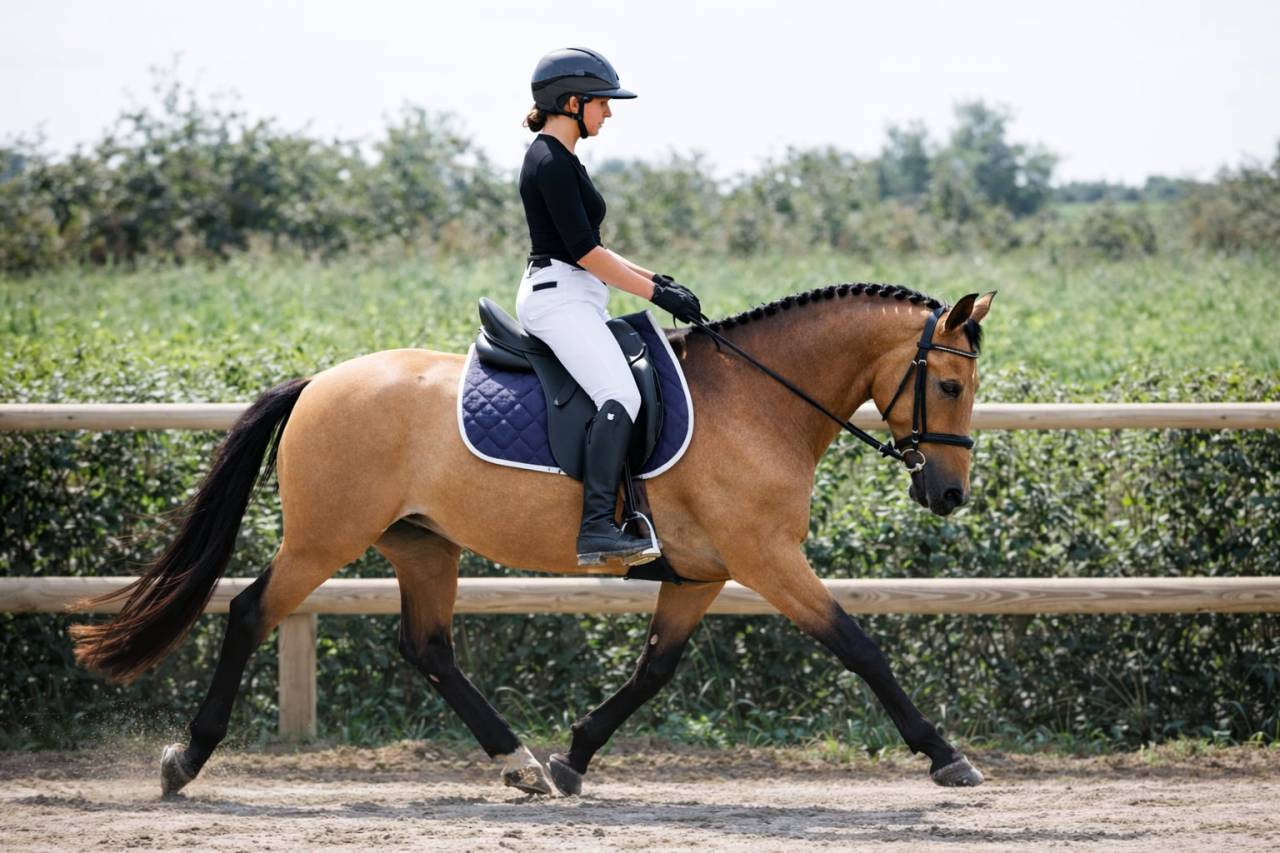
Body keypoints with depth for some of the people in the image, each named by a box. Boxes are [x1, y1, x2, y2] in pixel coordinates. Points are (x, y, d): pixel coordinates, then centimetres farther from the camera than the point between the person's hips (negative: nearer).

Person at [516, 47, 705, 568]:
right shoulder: (551, 163, -13)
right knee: (620, 396, -26)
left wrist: (650, 277, 15)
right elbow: (583, 250, -17)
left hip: (572, 300, 11)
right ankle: (596, 529, -35)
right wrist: (656, 293, -14)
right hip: (558, 297, -11)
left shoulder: (558, 160, 19)